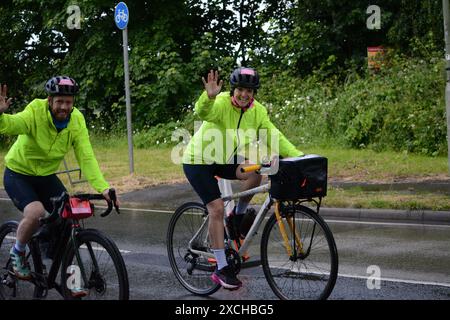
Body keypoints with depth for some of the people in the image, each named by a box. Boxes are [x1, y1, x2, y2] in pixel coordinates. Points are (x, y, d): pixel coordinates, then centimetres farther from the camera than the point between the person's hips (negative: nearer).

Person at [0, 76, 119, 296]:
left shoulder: (76, 120, -16)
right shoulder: (35, 113, -27)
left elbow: (86, 157, -22)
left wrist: (103, 187, -35)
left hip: (46, 177, 5)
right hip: (18, 173, -4)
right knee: (35, 212, -30)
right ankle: (18, 252, 0)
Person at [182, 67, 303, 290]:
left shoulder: (257, 111, -8)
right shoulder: (220, 104, -25)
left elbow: (274, 136, -12)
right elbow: (203, 112, -46)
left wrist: (298, 156, -24)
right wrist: (209, 96, -67)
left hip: (225, 160, 5)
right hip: (198, 161, -5)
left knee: (254, 173, -24)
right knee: (217, 208, -15)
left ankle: (237, 217, 2)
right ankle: (221, 269, -7)